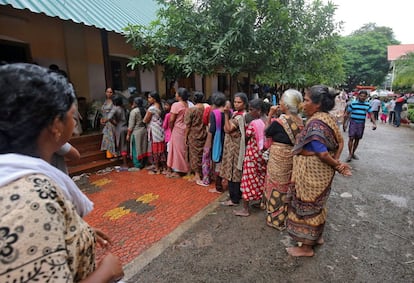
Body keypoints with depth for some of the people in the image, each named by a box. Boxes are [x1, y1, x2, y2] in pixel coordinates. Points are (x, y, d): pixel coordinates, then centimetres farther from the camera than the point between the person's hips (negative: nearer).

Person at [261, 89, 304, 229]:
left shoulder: (279, 121, -21)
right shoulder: (299, 120, -1)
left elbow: (267, 132, -4)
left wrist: (270, 115, -4)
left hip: (279, 159, -7)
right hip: (292, 158, 7)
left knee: (277, 186, 9)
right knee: (287, 186, 21)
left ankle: (276, 219, 24)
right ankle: (287, 215, 39)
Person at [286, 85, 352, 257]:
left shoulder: (315, 123, -25)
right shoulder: (328, 118, 4)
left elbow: (322, 154, -25)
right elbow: (339, 143, 7)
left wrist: (337, 165, -9)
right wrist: (338, 164, -2)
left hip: (311, 173, -9)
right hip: (322, 172, 9)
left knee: (307, 206, 6)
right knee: (316, 205, 23)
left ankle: (306, 247, 23)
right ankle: (317, 237, 42)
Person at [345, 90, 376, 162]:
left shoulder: (367, 105, 6)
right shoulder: (353, 103, -3)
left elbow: (371, 114, 8)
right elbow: (347, 113, 2)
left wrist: (374, 123, -2)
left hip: (361, 124, 3)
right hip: (353, 122, -3)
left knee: (357, 139, 9)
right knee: (351, 138, -12)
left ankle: (353, 153, 22)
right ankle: (350, 154, -5)